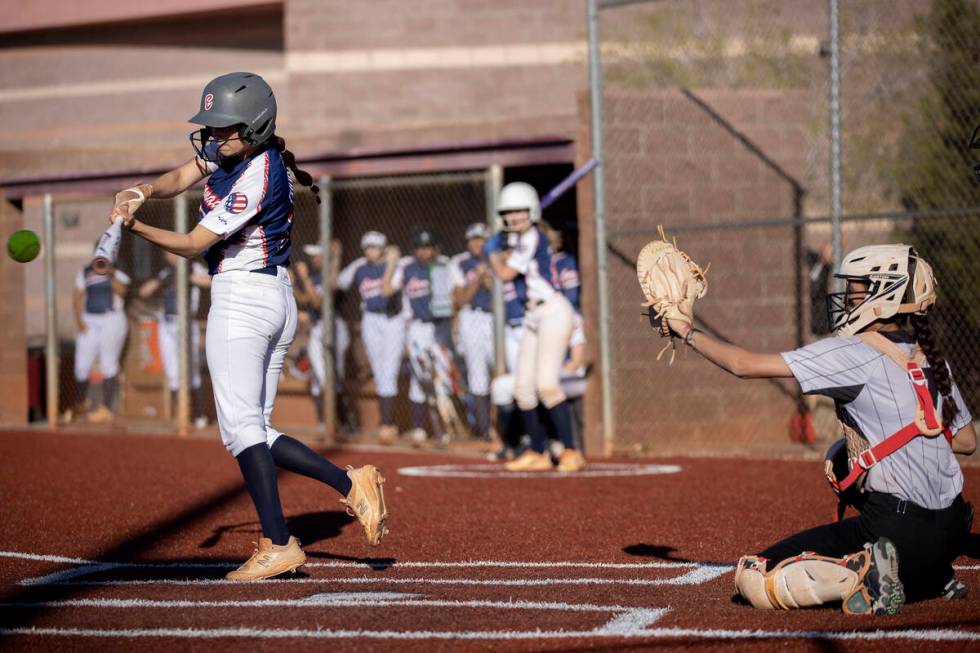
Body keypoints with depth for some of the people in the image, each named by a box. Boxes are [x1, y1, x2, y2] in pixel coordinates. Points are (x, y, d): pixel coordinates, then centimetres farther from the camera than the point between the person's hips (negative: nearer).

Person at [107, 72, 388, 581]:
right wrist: (144, 190, -16)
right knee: (255, 431, 11)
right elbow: (181, 178, 4)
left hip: (240, 299, -10)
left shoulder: (255, 180, -20)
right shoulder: (232, 149, 8)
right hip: (278, 298, 10)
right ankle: (350, 483, 1)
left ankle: (278, 544, -14)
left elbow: (194, 244, -17)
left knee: (241, 427, -11)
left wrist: (133, 225, -17)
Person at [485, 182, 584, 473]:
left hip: (553, 312, -10)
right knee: (523, 388, 8)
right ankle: (537, 454, 15)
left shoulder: (532, 238, -11)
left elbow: (505, 274, -11)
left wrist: (493, 253, 6)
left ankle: (571, 451, -20)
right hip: (534, 318, 10)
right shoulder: (523, 240, 17)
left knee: (546, 385, -20)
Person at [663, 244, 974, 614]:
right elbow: (967, 441, 22)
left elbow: (744, 365, -5)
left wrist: (686, 332, 8)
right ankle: (933, 578, 17)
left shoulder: (855, 352, -8)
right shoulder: (931, 359, 11)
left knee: (751, 577, -5)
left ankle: (861, 575, -20)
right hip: (951, 528, 7)